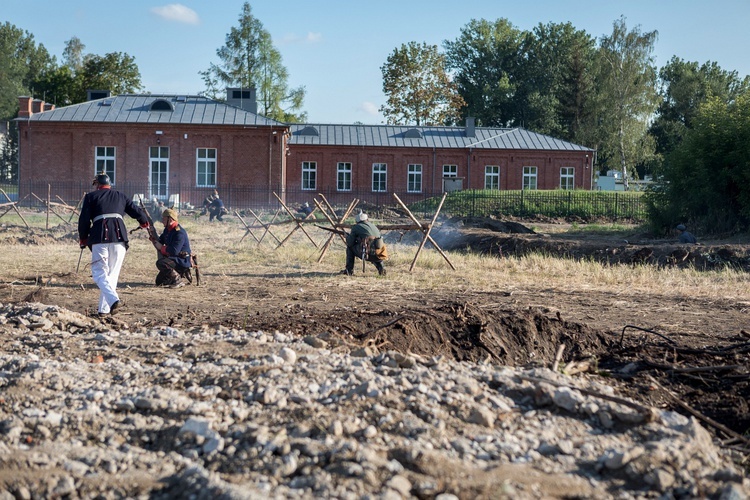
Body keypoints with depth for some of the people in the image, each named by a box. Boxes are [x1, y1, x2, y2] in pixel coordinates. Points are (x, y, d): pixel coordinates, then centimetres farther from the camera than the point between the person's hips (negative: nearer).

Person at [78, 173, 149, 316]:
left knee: (99, 272, 0)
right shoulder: (120, 196, 22)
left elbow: (84, 219, 6)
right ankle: (104, 308, 9)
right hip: (120, 236, 3)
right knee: (112, 273, 10)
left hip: (100, 237, -3)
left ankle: (113, 300, -23)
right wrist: (144, 222, 47)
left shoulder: (91, 196, 13)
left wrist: (83, 238, 19)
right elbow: (137, 211, 25)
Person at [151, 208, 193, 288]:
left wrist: (161, 247, -20)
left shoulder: (179, 232, -24)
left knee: (160, 263, -31)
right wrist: (153, 237, -7)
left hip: (183, 261, -10)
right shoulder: (167, 230, 7)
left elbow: (174, 251, -32)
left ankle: (178, 280, -18)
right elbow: (160, 241, 12)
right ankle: (181, 274, 20)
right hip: (174, 259, 10)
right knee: (159, 282, 11)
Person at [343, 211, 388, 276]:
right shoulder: (374, 226, 27)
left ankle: (349, 270, 19)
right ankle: (381, 268, 16)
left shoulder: (356, 227, 11)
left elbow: (350, 243, 8)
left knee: (350, 247, 22)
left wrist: (347, 236, 31)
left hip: (366, 253, -4)